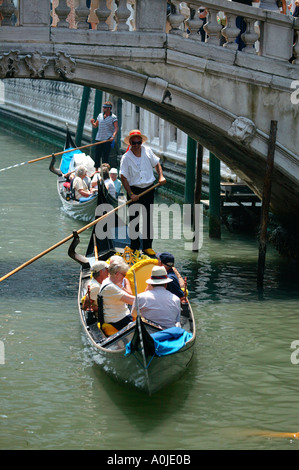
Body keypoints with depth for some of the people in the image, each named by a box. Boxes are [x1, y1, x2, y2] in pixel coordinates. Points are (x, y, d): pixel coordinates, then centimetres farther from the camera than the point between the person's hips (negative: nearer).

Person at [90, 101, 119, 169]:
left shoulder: (113, 117, -5)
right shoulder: (100, 115, 10)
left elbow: (116, 129, -14)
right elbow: (95, 126, 17)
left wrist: (113, 137, -29)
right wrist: (92, 123, -6)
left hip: (108, 140, -5)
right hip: (99, 139, 5)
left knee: (105, 156, -4)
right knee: (97, 156, 7)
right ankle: (96, 170, 19)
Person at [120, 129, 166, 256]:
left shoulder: (147, 151, 0)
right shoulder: (126, 157, -10)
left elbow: (156, 164, 16)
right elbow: (123, 177, -11)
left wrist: (161, 176, -1)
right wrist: (131, 194, -18)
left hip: (148, 189, 3)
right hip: (134, 190, -3)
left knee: (148, 218, 5)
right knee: (134, 219, 2)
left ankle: (147, 246, 13)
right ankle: (134, 247, 13)